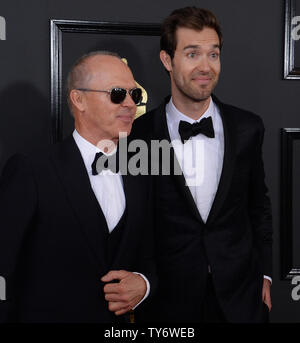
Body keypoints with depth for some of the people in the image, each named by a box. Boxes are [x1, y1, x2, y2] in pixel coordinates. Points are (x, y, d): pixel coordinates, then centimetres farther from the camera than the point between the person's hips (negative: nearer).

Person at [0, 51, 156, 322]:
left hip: (120, 318, 5)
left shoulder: (140, 177, 2)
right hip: (48, 315, -5)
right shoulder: (30, 171, -16)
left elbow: (149, 257, 8)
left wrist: (143, 284, -10)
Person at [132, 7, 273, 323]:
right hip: (169, 301, -2)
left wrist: (264, 274, 9)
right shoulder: (139, 135, -10)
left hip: (240, 298, 2)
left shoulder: (248, 128, -2)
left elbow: (258, 205, 9)